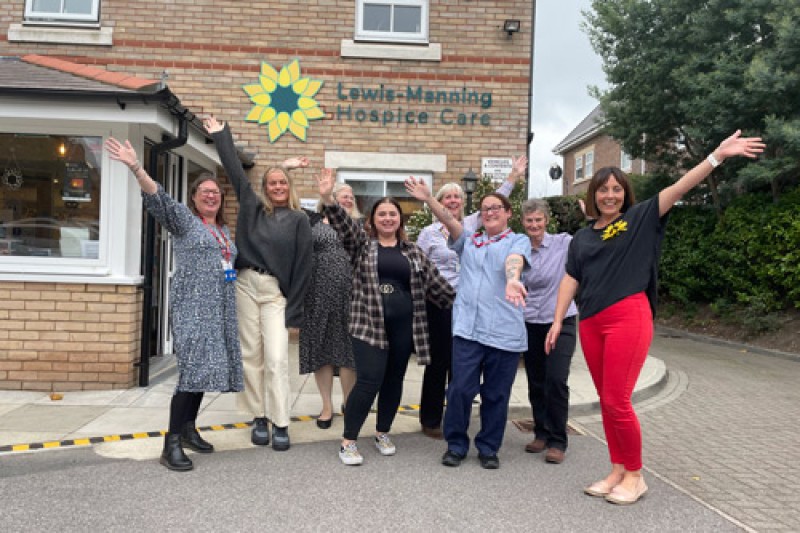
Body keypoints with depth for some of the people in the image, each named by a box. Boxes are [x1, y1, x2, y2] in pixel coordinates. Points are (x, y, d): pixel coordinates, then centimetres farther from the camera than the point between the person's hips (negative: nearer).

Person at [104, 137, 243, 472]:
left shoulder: (225, 230, 20)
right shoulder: (183, 219, 1)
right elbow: (159, 200, -16)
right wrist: (136, 169, -29)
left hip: (220, 309, 7)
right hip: (191, 306, -7)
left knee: (206, 367, 7)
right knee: (193, 367, -15)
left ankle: (188, 429, 20)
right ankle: (171, 444, -11)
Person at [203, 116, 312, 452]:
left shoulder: (299, 220, 1)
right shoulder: (252, 206, 9)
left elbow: (303, 265, -2)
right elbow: (234, 170, 14)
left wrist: (294, 309, -7)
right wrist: (220, 135, 17)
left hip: (276, 292, -3)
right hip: (245, 284, 3)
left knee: (276, 358, -8)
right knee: (251, 354, 6)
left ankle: (280, 424, 1)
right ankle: (259, 417, 17)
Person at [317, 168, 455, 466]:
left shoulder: (412, 251, 11)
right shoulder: (362, 244, 5)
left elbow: (435, 282, 13)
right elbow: (342, 223, -12)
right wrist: (327, 198, -28)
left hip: (404, 325, 3)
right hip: (369, 323, -3)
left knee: (393, 381, 11)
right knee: (369, 381, -9)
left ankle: (382, 433, 32)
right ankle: (348, 441, 7)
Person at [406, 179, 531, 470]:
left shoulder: (518, 241, 8)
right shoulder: (469, 241, 18)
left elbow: (514, 261, -15)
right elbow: (450, 221, 0)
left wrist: (512, 281, -37)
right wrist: (428, 199, -17)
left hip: (505, 331, -1)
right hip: (468, 327, 2)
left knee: (496, 394, 7)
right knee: (461, 389, -3)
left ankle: (488, 448, 25)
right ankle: (456, 445, 17)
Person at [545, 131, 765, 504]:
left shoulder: (640, 218, 6)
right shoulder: (582, 236, 17)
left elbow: (678, 188, -5)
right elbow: (571, 279, 13)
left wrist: (718, 154, -15)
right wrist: (558, 320, 6)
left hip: (628, 318, -5)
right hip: (590, 324, 5)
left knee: (617, 401, -5)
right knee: (606, 401, 10)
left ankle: (635, 476, 14)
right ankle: (617, 471, 24)